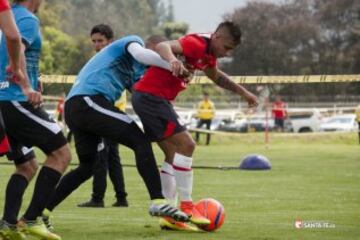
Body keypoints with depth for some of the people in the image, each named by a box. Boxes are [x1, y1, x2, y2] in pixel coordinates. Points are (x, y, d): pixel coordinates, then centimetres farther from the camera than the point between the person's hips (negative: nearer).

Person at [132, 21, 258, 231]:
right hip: (150, 96, -10)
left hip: (156, 99, 10)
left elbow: (216, 76, 33)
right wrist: (172, 59, -58)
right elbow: (163, 46, -36)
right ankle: (186, 208, -12)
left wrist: (243, 92, 30)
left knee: (174, 154, 10)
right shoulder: (196, 44, -19)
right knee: (186, 144, -14)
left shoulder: (208, 53, 12)